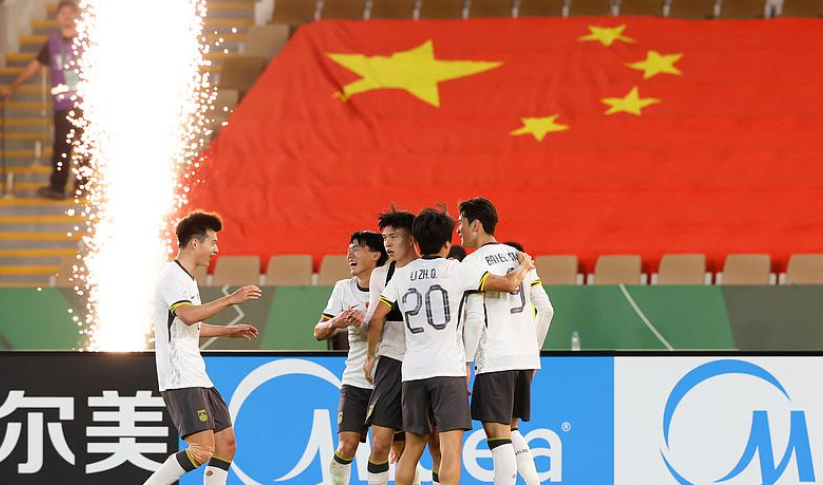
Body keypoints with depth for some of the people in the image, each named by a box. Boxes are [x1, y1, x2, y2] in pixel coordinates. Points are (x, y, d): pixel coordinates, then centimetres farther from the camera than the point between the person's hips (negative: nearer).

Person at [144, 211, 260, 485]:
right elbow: (188, 316, -29)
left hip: (197, 378, 11)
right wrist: (231, 299, -25)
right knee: (202, 450, -18)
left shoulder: (187, 278, 20)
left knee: (226, 442, 9)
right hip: (180, 380, -11)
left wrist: (229, 331, 34)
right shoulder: (173, 276, -11)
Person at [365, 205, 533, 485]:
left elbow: (376, 318, 6)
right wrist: (524, 267, 17)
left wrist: (371, 356, 20)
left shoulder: (402, 275, 8)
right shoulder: (455, 270, -4)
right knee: (451, 449, -9)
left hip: (413, 372, 5)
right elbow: (508, 284, -4)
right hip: (448, 369, -5)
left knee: (413, 447, 15)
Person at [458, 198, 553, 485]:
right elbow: (545, 309, 15)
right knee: (510, 428, 19)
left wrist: (466, 362, -9)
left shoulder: (473, 263, -6)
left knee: (497, 433, -7)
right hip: (526, 356, 7)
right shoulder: (518, 256, 15)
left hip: (494, 359, -7)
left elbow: (475, 318, -14)